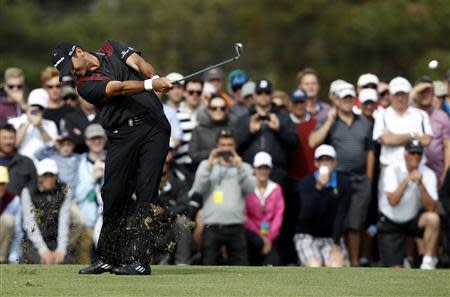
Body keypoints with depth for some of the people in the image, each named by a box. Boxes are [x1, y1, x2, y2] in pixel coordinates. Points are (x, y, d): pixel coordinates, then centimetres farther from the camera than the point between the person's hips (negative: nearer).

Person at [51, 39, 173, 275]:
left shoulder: (111, 48, 13)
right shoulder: (85, 85, 2)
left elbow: (138, 62, -3)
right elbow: (118, 88, -14)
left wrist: (155, 78, -25)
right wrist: (150, 85, -30)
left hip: (153, 126, -1)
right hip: (122, 135, 1)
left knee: (146, 193, -10)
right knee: (114, 195, -2)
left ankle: (139, 260, -13)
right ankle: (109, 258, 13)